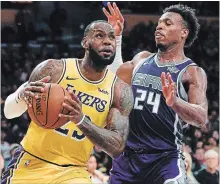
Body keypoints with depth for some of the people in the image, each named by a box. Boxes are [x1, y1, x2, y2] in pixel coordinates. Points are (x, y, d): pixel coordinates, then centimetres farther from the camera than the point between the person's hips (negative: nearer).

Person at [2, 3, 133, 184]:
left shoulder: (120, 90, -5)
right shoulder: (53, 69, -8)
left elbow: (117, 147, -13)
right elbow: (9, 111, -1)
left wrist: (82, 121, -29)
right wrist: (21, 96, -25)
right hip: (31, 164, -1)